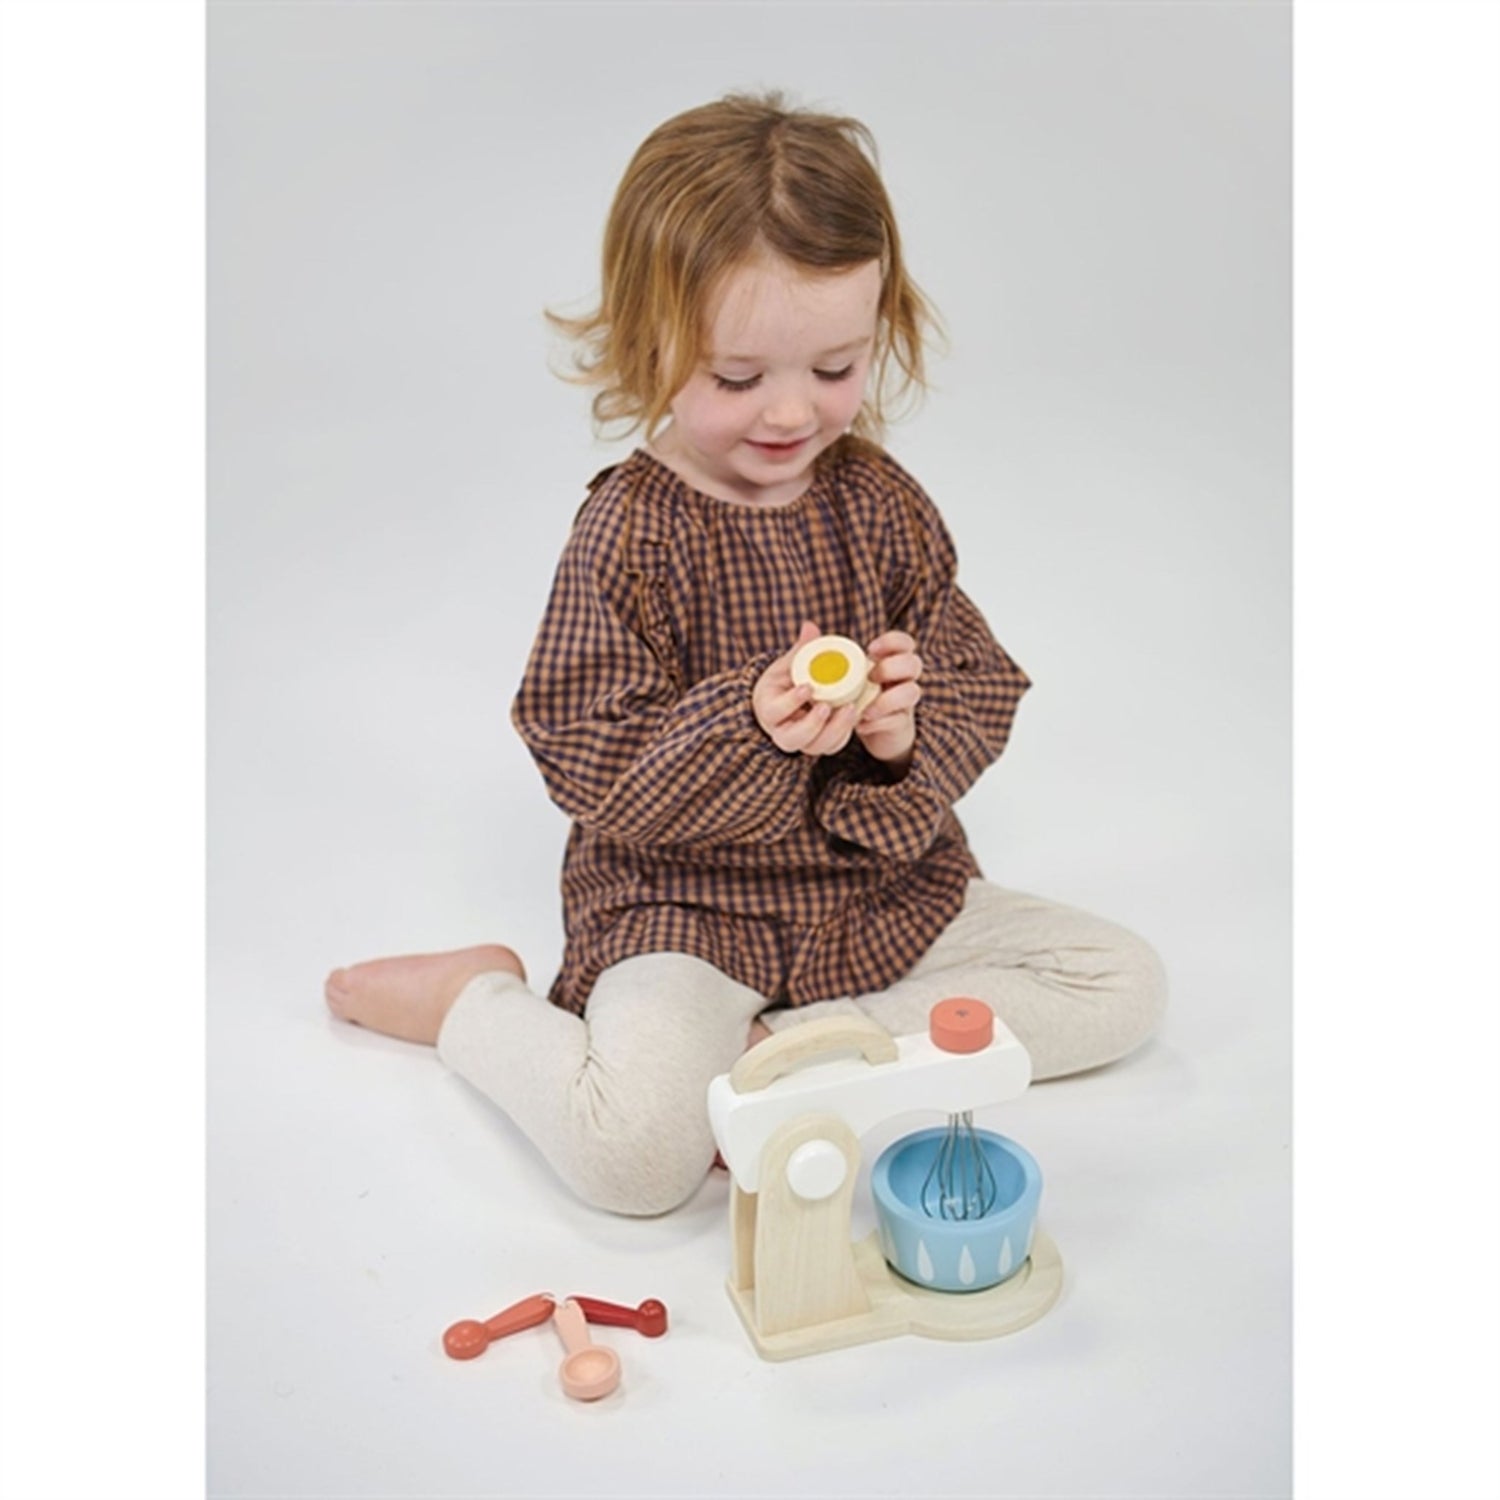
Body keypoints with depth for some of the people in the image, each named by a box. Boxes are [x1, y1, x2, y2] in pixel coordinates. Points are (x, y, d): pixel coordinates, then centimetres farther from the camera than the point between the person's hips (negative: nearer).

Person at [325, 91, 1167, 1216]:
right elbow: (585, 763, -16)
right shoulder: (629, 532, -14)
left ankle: (783, 1053, -7)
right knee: (639, 1149, -28)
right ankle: (471, 998, 5)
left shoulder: (883, 502, -1)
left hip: (890, 885, 6)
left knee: (1124, 982, 1)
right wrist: (746, 727, -33)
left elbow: (985, 691, 2)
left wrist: (913, 727, -23)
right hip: (686, 906, -5)